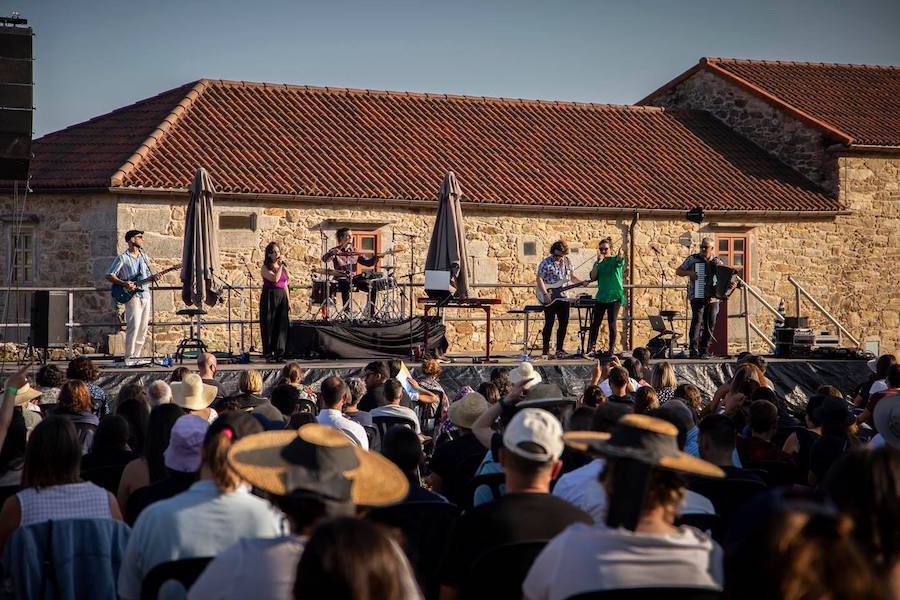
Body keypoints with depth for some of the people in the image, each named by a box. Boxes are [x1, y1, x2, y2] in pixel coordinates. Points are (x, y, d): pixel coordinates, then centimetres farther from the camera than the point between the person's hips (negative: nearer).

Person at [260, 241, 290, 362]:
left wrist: (288, 301, 13)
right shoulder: (266, 268, -4)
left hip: (281, 297, 5)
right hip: (269, 297, -5)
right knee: (269, 325, -3)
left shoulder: (283, 267, 13)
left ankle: (279, 354, 4)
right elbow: (275, 278, -20)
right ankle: (268, 354, 2)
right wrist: (280, 266, -14)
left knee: (282, 325, 1)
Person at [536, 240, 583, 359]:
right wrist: (545, 294, -20)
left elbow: (572, 277, 17)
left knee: (563, 324, 5)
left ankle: (559, 349, 13)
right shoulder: (546, 263, -9)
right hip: (549, 299, -5)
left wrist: (581, 282, -2)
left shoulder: (567, 262, 8)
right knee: (549, 324, -3)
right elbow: (539, 278, -12)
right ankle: (545, 350, 3)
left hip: (563, 297, 5)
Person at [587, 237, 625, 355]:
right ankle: (591, 348, 11)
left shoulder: (615, 260, -1)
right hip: (601, 297, 4)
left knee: (612, 323, -4)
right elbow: (593, 277, -3)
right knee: (595, 323, 3)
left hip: (614, 297, -4)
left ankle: (612, 348, 4)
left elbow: (619, 259, -27)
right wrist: (599, 261, -9)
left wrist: (620, 255, -52)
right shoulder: (598, 263, 11)